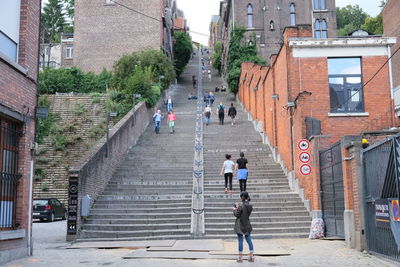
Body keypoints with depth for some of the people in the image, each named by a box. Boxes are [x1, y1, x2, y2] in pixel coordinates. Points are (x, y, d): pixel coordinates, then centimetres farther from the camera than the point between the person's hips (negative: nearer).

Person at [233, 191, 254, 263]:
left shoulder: (241, 206, -19)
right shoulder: (250, 206, 1)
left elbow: (236, 215, -14)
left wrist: (235, 209, 6)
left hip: (240, 225, -6)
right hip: (247, 225, 6)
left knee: (240, 240, 2)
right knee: (249, 240, 11)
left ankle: (240, 257, 7)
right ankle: (251, 256, 13)